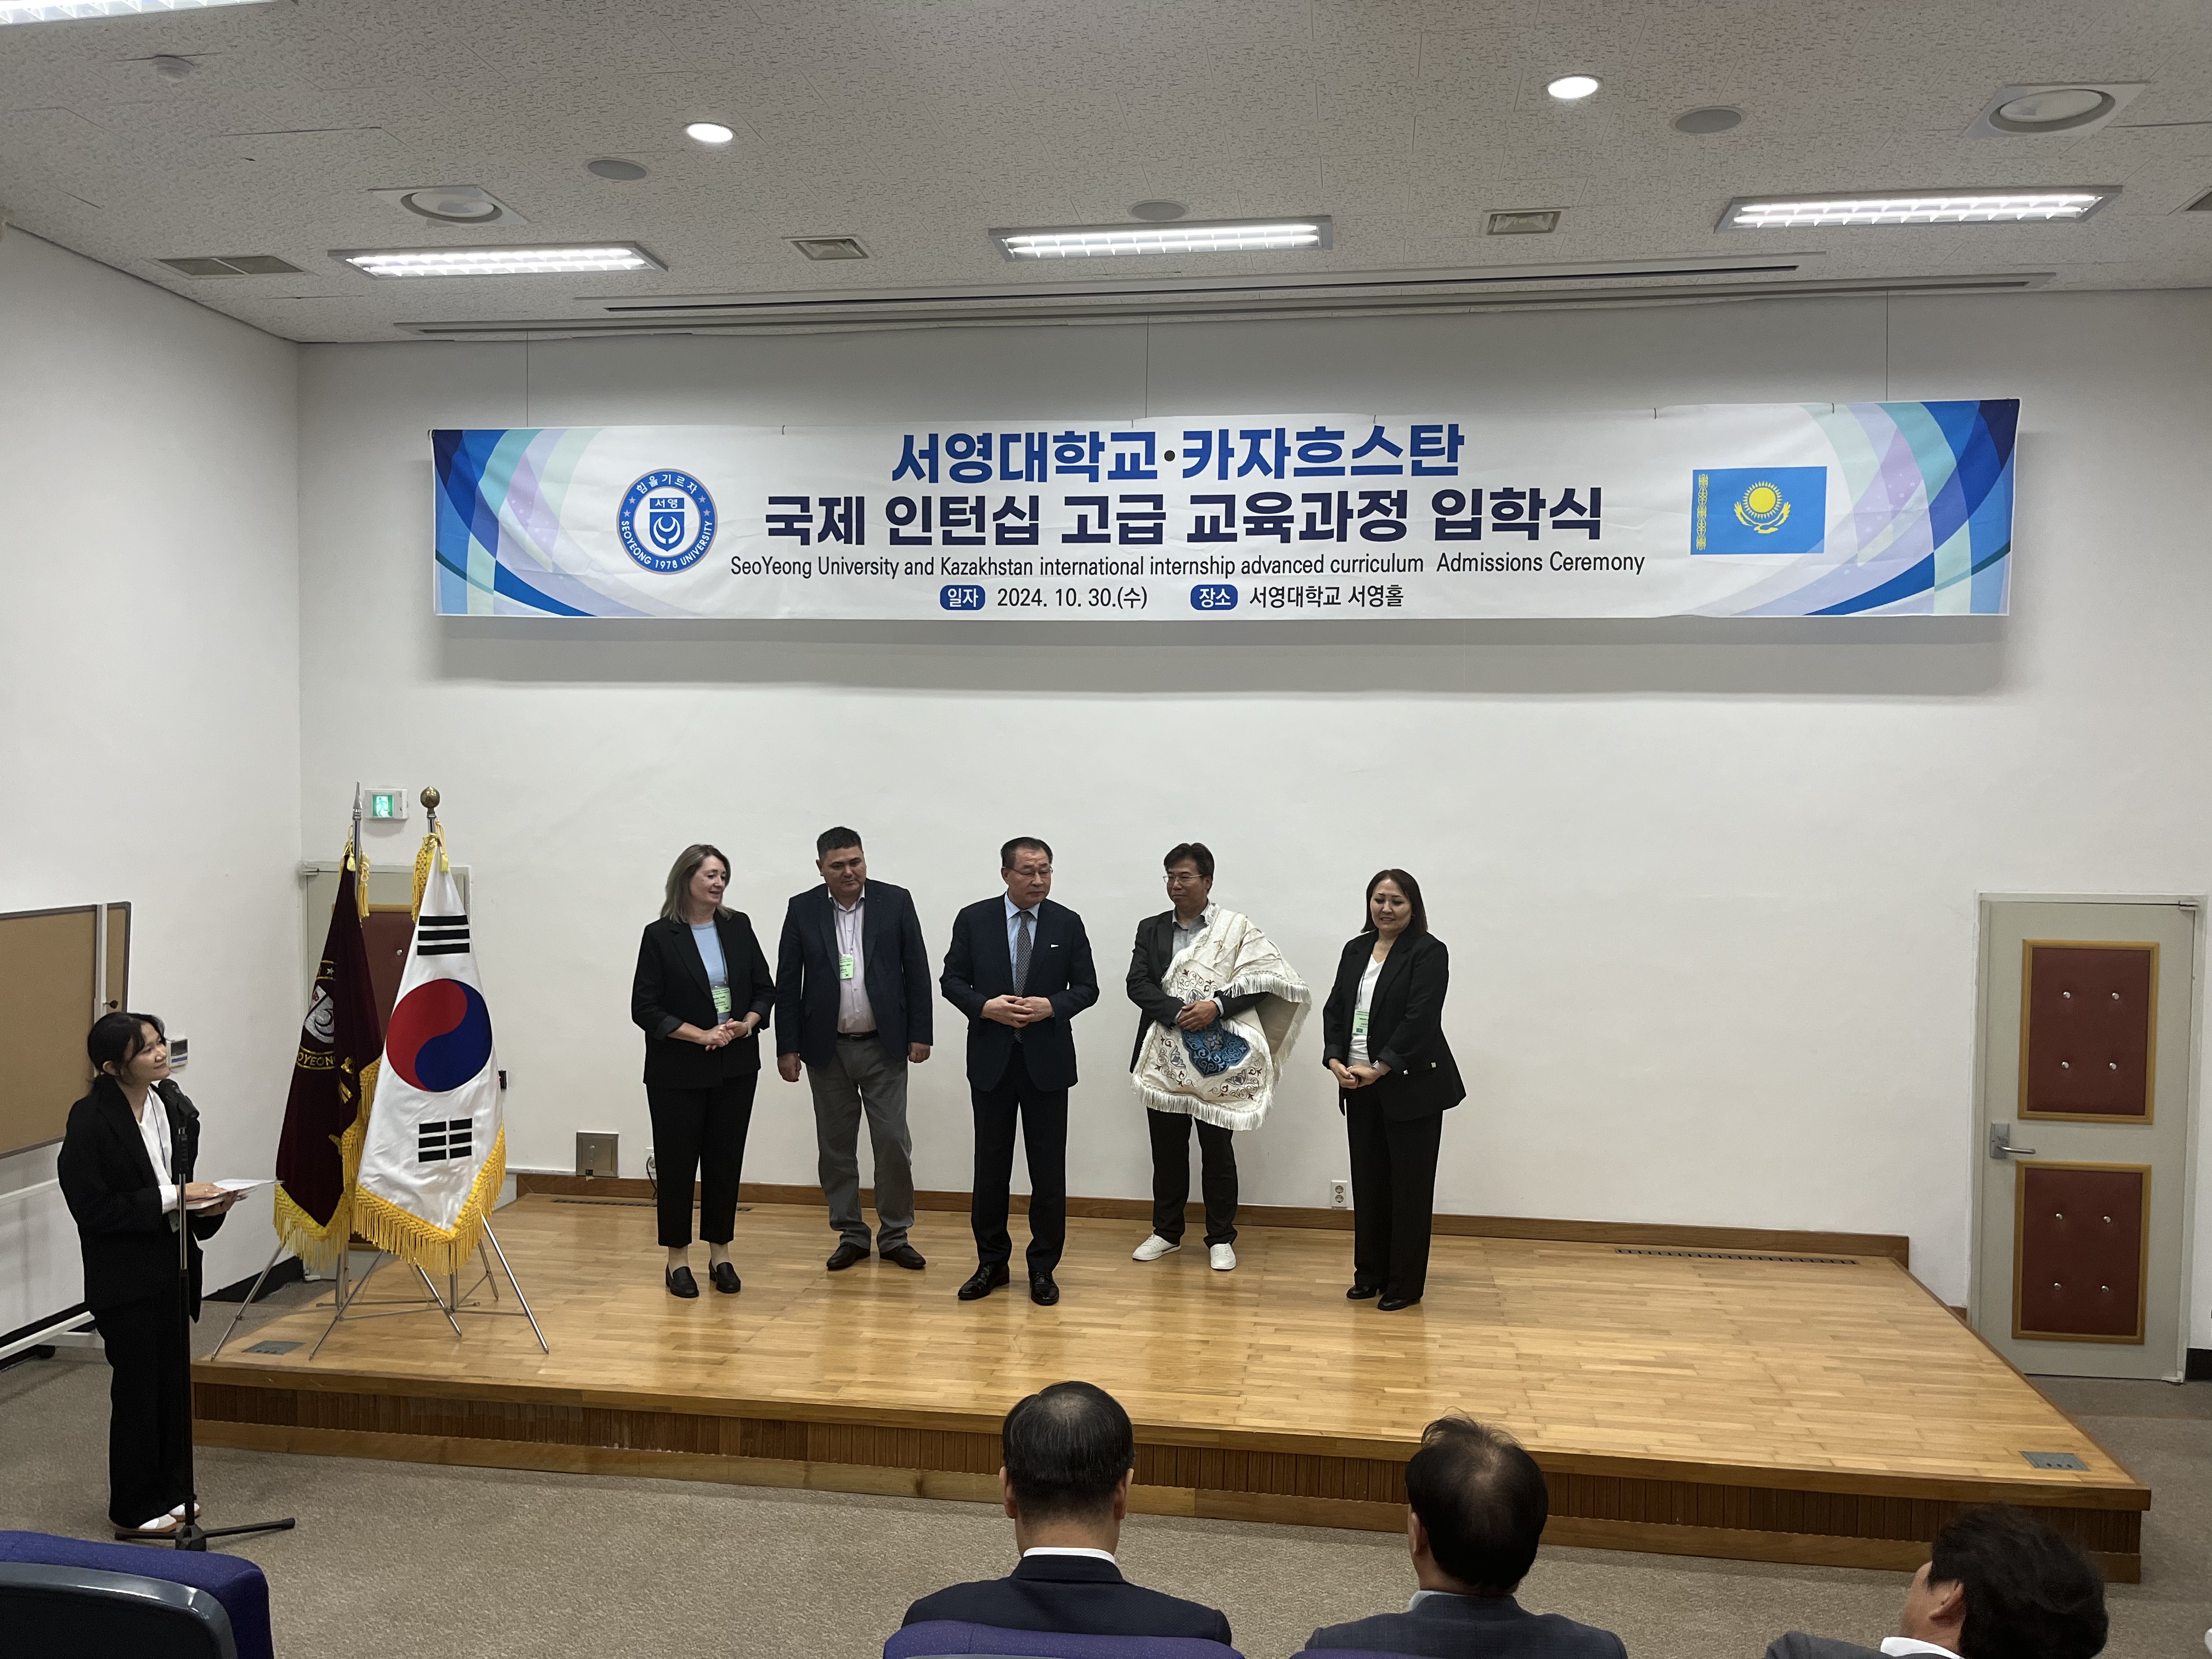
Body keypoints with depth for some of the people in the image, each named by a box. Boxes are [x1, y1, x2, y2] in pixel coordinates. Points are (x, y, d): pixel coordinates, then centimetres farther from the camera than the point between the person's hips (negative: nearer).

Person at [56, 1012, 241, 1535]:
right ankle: (136, 1506, 20)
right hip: (124, 1276, -6)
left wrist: (207, 1204, -5)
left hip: (173, 1265, 6)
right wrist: (169, 1199, -23)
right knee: (137, 1386, 5)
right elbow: (91, 1207, -20)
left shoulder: (176, 1108, 2)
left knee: (175, 1379, 14)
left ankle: (172, 1489, 29)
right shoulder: (91, 1120, -18)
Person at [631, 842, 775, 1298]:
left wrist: (747, 1025, -10)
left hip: (736, 1068, 3)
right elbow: (644, 1008, -8)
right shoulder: (660, 936, -6)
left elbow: (765, 989, 9)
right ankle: (678, 1258, 16)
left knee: (726, 1160, 8)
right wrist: (702, 1035, -15)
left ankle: (720, 1255, 19)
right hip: (678, 1071, -3)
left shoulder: (738, 927, 5)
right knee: (677, 1162, 4)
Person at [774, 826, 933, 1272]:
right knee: (836, 1146, 9)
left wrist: (920, 1034, -3)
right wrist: (787, 1047, -2)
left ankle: (895, 1235, 14)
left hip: (884, 1046, -1)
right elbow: (787, 982, 1)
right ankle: (851, 1235, 21)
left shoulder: (896, 901, -2)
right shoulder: (803, 910, 0)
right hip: (827, 1048, 1)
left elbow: (917, 970, 0)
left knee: (894, 1142, 0)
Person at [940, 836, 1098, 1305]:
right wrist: (985, 1007, -16)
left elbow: (1087, 987, 2)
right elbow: (952, 981, 2)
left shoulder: (1068, 924, 0)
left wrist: (1052, 1006, -17)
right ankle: (991, 1262, 22)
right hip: (991, 1059, 0)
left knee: (1048, 1169, 4)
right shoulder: (973, 920, 0)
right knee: (990, 1166, 9)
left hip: (1047, 1060, 0)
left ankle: (1043, 1267, 16)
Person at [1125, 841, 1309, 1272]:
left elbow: (1262, 983, -6)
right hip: (1165, 1057, 3)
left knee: (1218, 1150, 6)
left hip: (1217, 1059, -3)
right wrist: (1179, 1011, -17)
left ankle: (1221, 1237, 18)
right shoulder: (1150, 929, 8)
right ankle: (1167, 1231, 25)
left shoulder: (1236, 929, -1)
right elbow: (1138, 984, -2)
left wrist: (1217, 1005, -20)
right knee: (1166, 1147, 11)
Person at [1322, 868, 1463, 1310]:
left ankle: (1405, 1284, 11)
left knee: (1409, 1185, 2)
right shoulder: (1356, 950, 11)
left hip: (1411, 1088, -6)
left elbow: (1420, 1019, -17)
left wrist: (1379, 1069, -20)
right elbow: (1334, 1009, 8)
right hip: (1360, 1088, 6)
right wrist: (1335, 1062, -7)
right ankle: (1370, 1273, 22)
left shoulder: (1428, 952, -9)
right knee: (1368, 1182, 11)